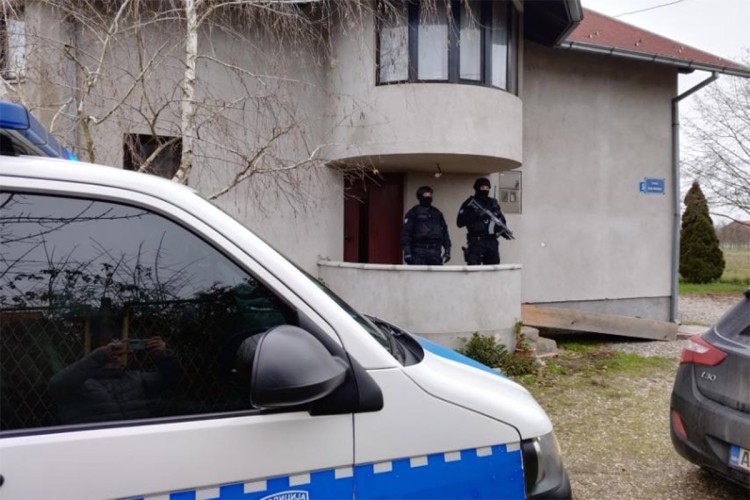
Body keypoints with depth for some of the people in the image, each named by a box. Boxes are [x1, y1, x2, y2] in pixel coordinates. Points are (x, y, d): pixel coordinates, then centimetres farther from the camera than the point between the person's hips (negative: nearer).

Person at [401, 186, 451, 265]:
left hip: (435, 252, 4)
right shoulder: (414, 212, 3)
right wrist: (407, 251, -14)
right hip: (419, 252, -4)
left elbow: (444, 231, 19)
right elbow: (406, 232, -4)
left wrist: (447, 249, 9)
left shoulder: (437, 213, 19)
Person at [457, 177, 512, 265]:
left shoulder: (493, 203, 16)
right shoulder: (469, 204, 2)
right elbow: (460, 222, -7)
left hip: (492, 242, 5)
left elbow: (501, 220, 19)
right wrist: (474, 214, -17)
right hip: (476, 241, -5)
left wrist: (504, 231, -1)